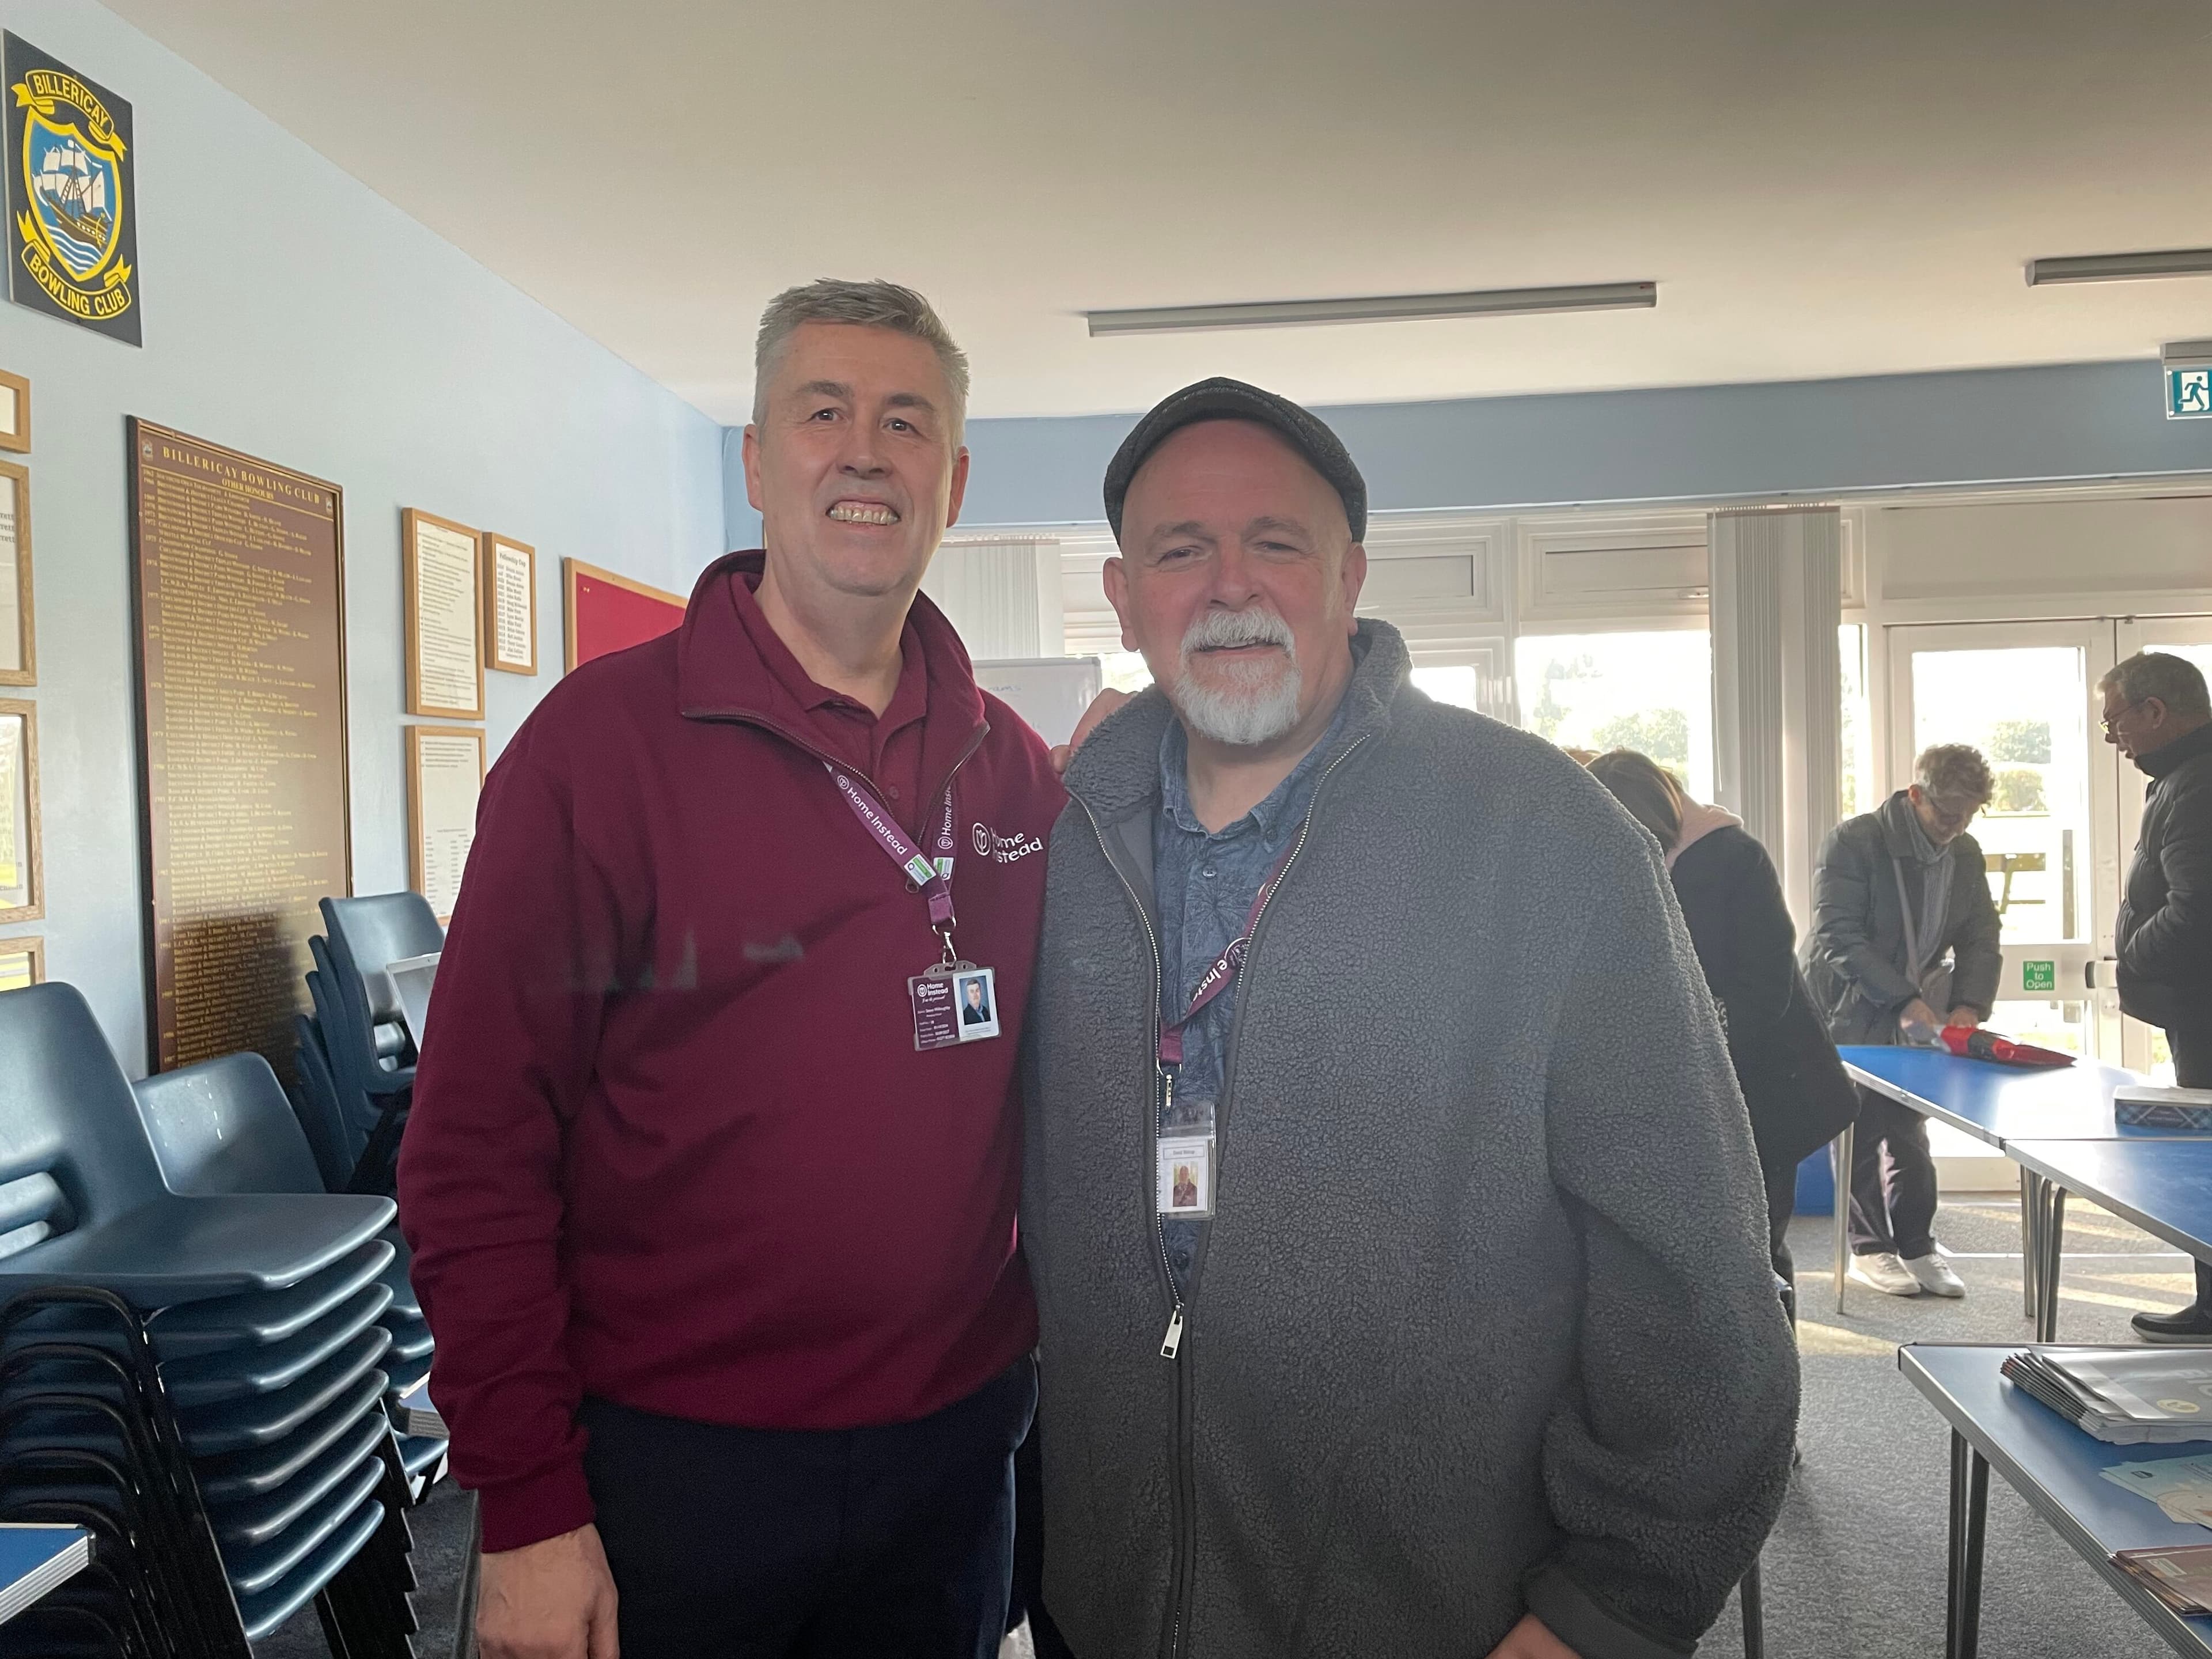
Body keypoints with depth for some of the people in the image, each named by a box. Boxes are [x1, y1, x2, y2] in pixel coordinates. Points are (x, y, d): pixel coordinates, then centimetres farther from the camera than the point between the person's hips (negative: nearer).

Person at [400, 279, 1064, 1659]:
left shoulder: (1011, 765, 2)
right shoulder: (604, 738, -11)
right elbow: (478, 1145, -12)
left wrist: (1039, 1345, 5)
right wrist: (529, 1507, -12)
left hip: (955, 1441, 4)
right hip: (673, 1461, -4)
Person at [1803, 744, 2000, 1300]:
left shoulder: (1966, 855, 3)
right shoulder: (1852, 842, -17)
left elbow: (1981, 939, 4)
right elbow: (1840, 939, -22)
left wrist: (1968, 1006, -14)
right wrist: (1905, 1001, -29)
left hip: (1918, 1015, 5)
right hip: (1851, 1015, -5)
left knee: (1910, 1133, 8)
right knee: (1862, 1133, 1)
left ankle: (1916, 1247, 18)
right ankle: (1869, 1247, 13)